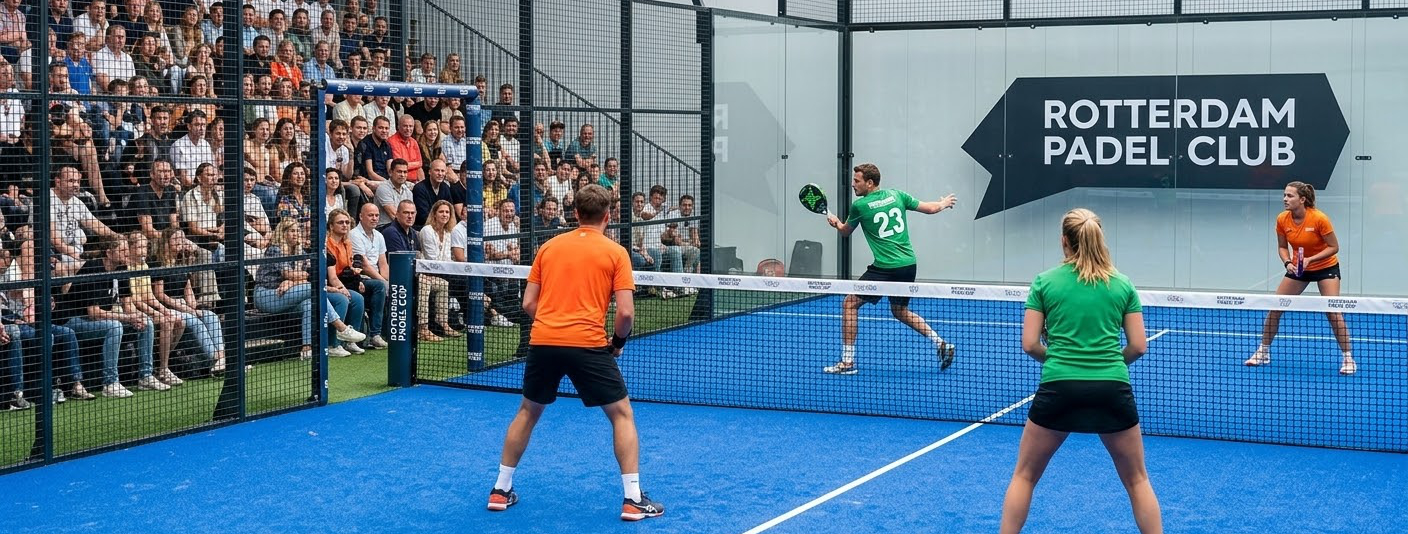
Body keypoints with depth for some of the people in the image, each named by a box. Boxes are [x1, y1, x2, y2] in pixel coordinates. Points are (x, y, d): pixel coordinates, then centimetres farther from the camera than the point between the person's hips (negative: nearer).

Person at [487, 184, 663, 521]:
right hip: (588, 344, -4)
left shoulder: (549, 247, 13)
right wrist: (618, 342, 13)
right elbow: (625, 313, -5)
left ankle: (501, 490, 26)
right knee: (622, 415, 9)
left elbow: (529, 304, 12)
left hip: (543, 341, 4)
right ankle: (633, 500, 3)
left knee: (527, 412, 24)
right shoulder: (615, 253, 3)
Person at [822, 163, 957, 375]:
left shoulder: (860, 206, -6)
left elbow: (846, 231, 13)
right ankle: (940, 343, 15)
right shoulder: (896, 195, 7)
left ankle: (848, 360, -1)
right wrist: (943, 204, 38)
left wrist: (836, 223, 36)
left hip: (885, 268, -7)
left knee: (850, 304, 3)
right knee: (900, 310, 26)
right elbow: (930, 208, 16)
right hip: (909, 265, 7)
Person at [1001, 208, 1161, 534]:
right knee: (1136, 480, 16)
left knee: (1024, 475, 16)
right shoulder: (1123, 285, 7)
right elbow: (1138, 346, 6)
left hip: (1058, 388, -1)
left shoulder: (1044, 282, 3)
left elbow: (1030, 344, 2)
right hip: (1112, 389, 1)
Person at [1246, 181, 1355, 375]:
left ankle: (1348, 358, -2)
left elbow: (1334, 247, -18)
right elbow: (1282, 247, 1)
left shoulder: (1319, 219, -26)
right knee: (1275, 308, 0)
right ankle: (1263, 352, 16)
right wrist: (1287, 263, -19)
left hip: (1326, 266, -4)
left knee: (1333, 312, -14)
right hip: (1298, 268, 4)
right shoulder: (1282, 219, -13)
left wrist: (1310, 259, -28)